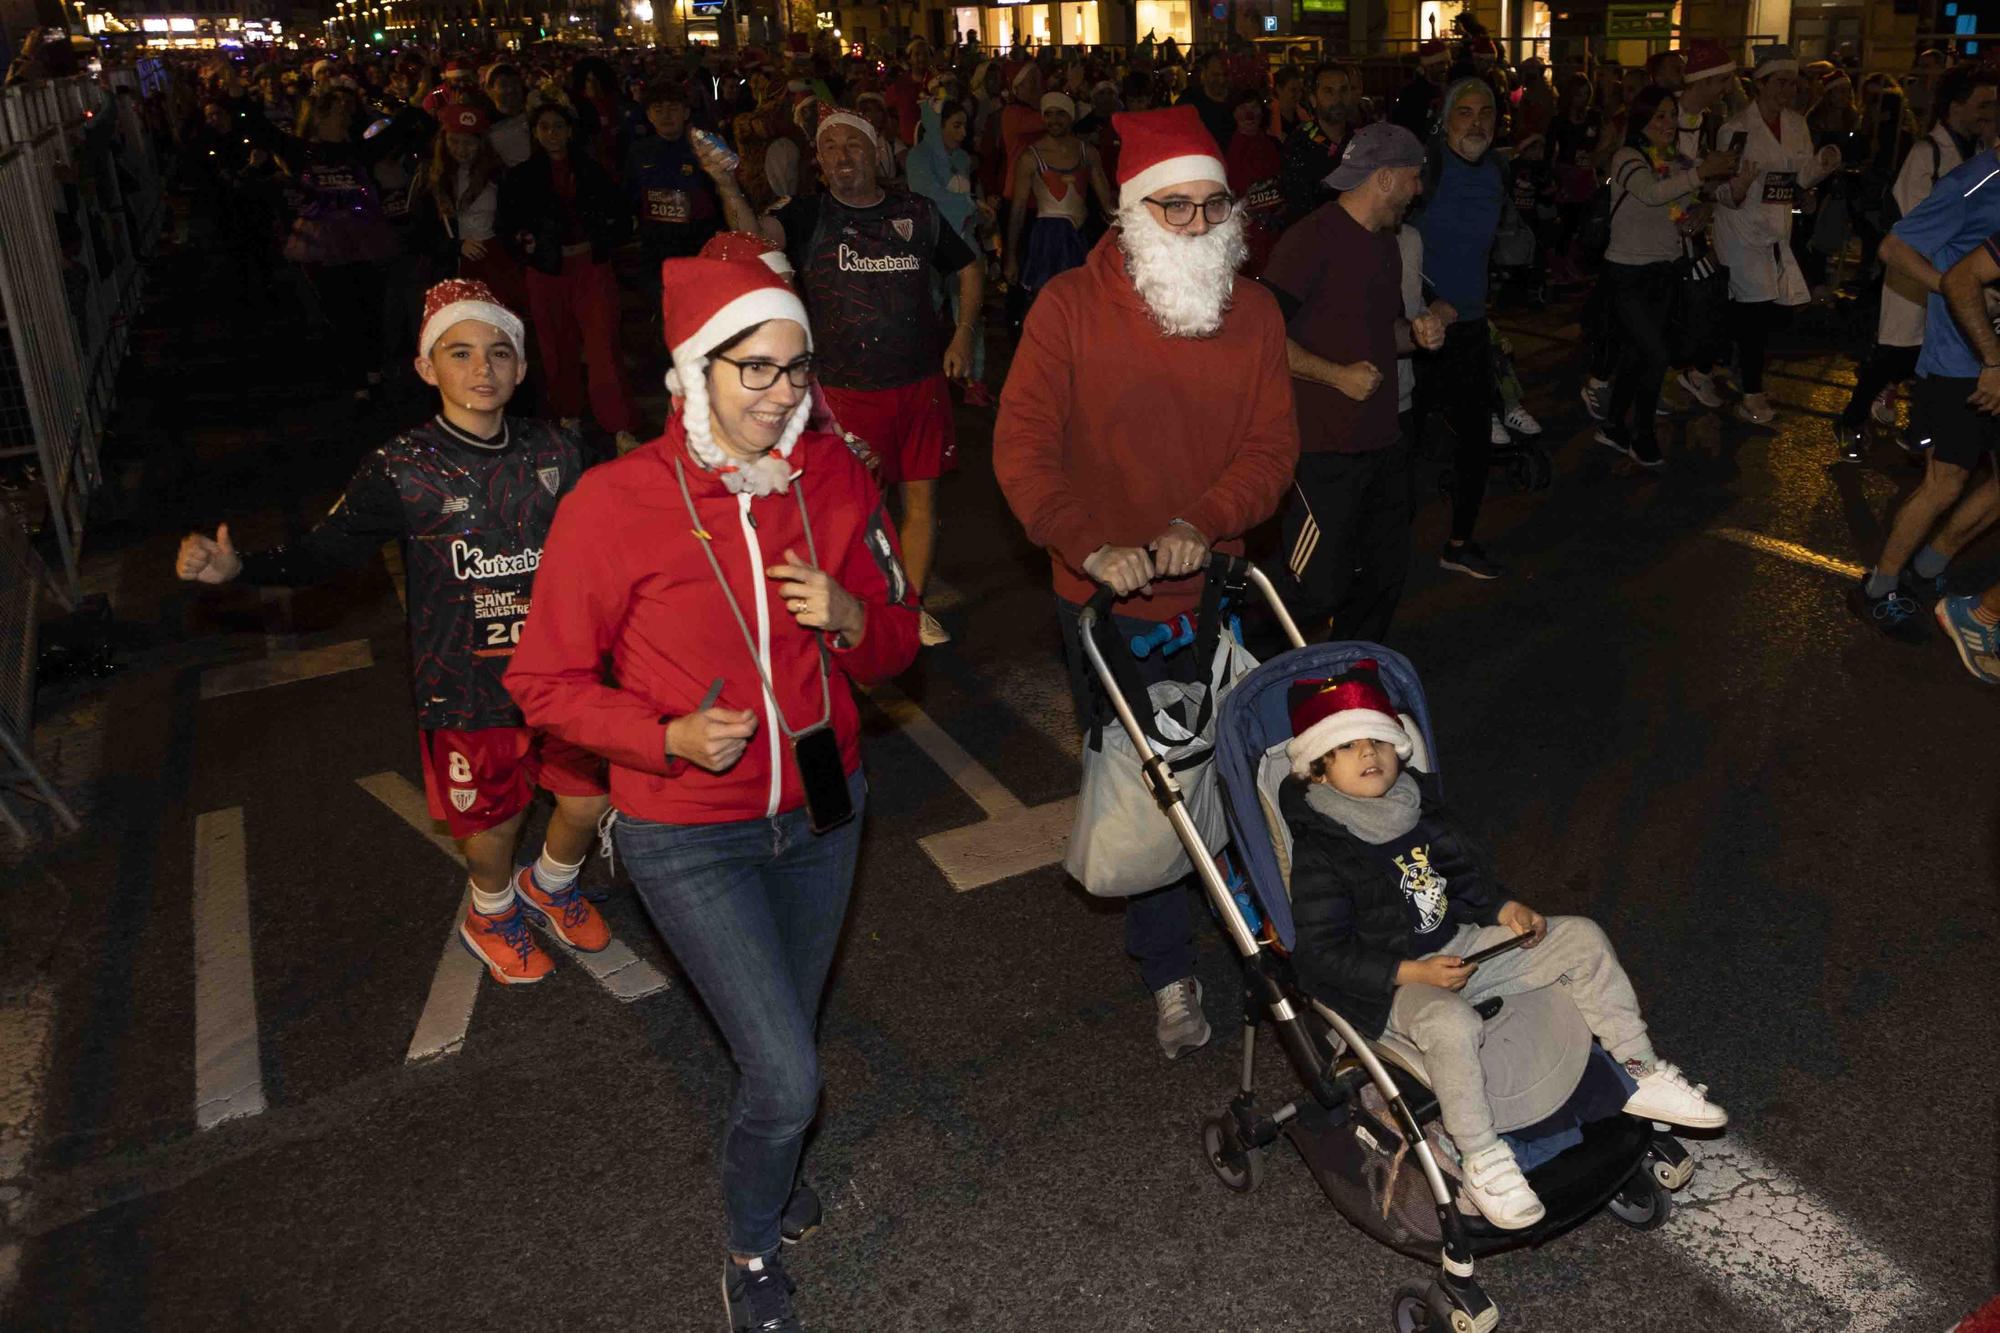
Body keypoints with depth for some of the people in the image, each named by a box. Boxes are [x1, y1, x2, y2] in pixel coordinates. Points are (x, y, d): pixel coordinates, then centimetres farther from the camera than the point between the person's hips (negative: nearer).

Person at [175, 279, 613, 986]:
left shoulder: (556, 451, -4)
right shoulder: (400, 471, -13)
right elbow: (325, 551, -10)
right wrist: (236, 566, -26)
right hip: (464, 687, -3)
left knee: (588, 799, 13)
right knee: (490, 824, 14)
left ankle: (551, 883, 49)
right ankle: (491, 914, 49)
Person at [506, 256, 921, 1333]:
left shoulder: (833, 478, -6)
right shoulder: (614, 504, -18)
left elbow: (895, 645, 4)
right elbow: (545, 682, -9)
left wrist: (850, 618, -19)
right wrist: (670, 738, -24)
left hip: (820, 809, 4)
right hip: (687, 832, -4)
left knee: (780, 1037, 22)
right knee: (786, 1076, -7)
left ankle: (766, 1164, 56)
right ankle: (753, 1242, 27)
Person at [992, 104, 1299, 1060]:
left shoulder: (1253, 313, 1)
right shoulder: (1069, 307, -9)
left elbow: (1273, 445, -4)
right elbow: (1022, 447, -14)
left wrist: (1202, 524, -22)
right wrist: (1093, 545, -27)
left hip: (1216, 591, 3)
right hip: (1108, 602, -2)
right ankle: (1169, 973, 25)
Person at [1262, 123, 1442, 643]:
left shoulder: (1385, 243, 17)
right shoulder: (1312, 239, -14)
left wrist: (1415, 333, 6)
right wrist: (1339, 375, -18)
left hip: (1384, 442, 9)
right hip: (1324, 449, -9)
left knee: (1385, 576, 15)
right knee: (1319, 586, -6)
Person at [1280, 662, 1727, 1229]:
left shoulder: (1422, 806, 4)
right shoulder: (1319, 853, -18)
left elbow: (1468, 877, 19)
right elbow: (1322, 955, -18)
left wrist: (1504, 907, -3)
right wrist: (1413, 973, -24)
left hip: (1460, 945, 7)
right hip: (1389, 984, -7)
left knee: (1581, 937, 1)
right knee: (1451, 1024, -39)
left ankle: (1639, 1073, 11)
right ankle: (1481, 1160, -21)